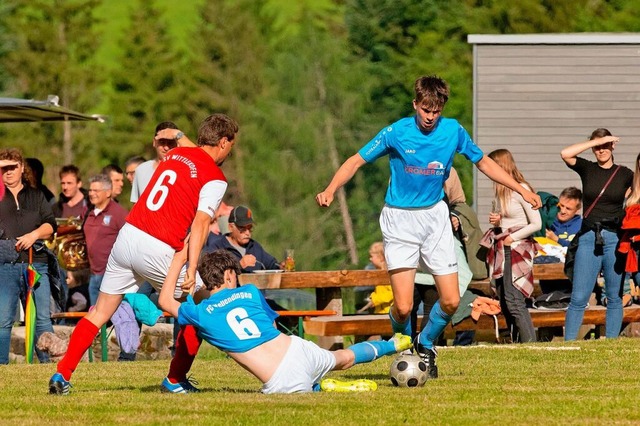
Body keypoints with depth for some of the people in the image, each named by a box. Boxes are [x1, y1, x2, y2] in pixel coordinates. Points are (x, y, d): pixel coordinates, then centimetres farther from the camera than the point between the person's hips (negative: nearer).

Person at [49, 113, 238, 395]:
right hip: (158, 251, -6)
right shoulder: (215, 178, -5)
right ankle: (176, 379, 13)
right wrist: (191, 270, -20)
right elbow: (200, 223, -15)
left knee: (100, 311, 13)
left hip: (127, 235, 6)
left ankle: (61, 375, 7)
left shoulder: (175, 155, 15)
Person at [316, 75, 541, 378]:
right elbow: (357, 161, -6)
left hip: (435, 217, 3)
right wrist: (330, 191, -22)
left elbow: (483, 162, 11)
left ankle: (426, 345, 26)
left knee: (451, 301, -3)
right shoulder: (396, 133, -12)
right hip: (399, 219, -3)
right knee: (403, 307, -13)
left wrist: (520, 189, 8)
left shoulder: (453, 131, -3)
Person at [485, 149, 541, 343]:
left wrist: (512, 238, -12)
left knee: (514, 301, -16)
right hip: (502, 251, 9)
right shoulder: (501, 192, 15)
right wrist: (496, 221, 6)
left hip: (518, 249, -9)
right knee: (505, 304, 5)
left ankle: (529, 343, -15)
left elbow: (536, 224, -12)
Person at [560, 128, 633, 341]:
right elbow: (565, 154, -11)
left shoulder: (625, 174, 6)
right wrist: (597, 141, -10)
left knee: (614, 298, 4)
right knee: (579, 298, -4)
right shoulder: (587, 169, 5)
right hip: (589, 238, -1)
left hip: (614, 238, 1)